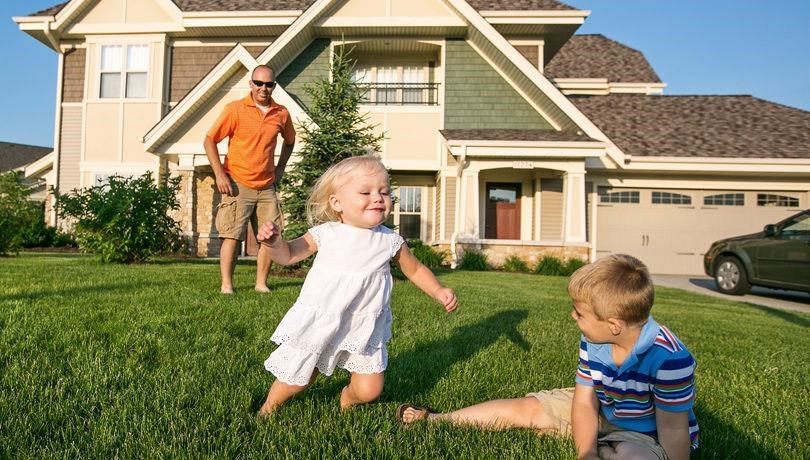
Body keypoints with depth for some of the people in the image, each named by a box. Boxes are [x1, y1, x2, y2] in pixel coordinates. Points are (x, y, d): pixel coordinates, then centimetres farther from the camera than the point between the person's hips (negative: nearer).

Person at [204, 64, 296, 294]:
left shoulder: (281, 113, 6)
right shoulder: (235, 109, -4)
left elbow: (289, 142, 25)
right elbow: (209, 140, -2)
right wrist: (219, 174, -9)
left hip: (267, 187, 4)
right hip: (238, 184, -4)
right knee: (232, 236, -4)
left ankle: (261, 283, 16)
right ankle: (226, 285, 5)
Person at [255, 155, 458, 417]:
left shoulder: (390, 241, -7)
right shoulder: (325, 234, -11)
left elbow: (415, 269, 8)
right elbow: (289, 255, -1)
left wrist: (439, 292, -5)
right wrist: (274, 242, -22)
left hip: (364, 328, 2)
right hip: (320, 322, -1)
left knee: (369, 390, 1)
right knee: (298, 379, 12)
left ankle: (347, 399, 37)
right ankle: (269, 406, 44)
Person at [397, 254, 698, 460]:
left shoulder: (669, 357, -32)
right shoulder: (592, 343, -13)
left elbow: (674, 430, -27)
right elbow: (585, 403, -12)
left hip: (650, 435, -5)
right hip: (602, 414, 6)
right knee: (528, 408, 0)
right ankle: (437, 419, 9)